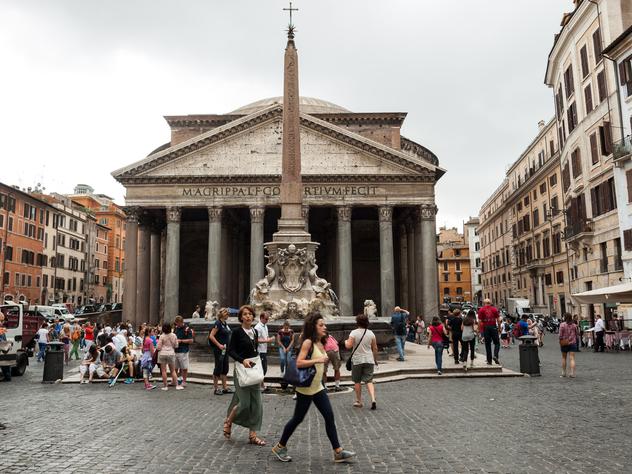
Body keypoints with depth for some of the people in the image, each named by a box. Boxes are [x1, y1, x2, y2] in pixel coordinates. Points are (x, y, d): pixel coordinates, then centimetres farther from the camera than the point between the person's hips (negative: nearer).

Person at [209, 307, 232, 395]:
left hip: (225, 349, 9)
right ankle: (216, 388, 8)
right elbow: (211, 336, -19)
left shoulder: (225, 324, 12)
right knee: (218, 368, -1)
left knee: (225, 369, 12)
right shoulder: (218, 323, -13)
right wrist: (219, 345, -21)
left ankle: (225, 388, 19)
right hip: (219, 350, -9)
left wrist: (228, 346, 14)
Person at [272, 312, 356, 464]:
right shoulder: (308, 342, -15)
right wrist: (318, 360, -26)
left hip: (318, 388, 8)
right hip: (305, 388, -8)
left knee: (329, 416, 2)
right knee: (298, 418, 5)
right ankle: (280, 447, 23)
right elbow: (299, 363, -24)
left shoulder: (320, 344, 9)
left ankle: (338, 452, 6)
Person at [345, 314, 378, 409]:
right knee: (369, 381, 5)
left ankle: (358, 401, 20)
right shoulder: (371, 333, 1)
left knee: (357, 382, 12)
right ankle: (373, 399, -12)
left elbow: (348, 346, -17)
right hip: (369, 360, 3)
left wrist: (346, 342, 5)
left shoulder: (354, 333, -10)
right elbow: (375, 348, 6)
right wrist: (375, 360, 18)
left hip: (357, 360, -2)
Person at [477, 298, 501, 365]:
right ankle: (495, 356, -12)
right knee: (497, 343, 10)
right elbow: (498, 320, 2)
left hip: (486, 328, 0)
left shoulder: (481, 310, 0)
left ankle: (489, 361, 7)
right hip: (493, 327, 0)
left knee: (488, 344, 6)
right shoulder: (494, 309, 3)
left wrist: (479, 329, 1)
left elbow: (479, 321, -5)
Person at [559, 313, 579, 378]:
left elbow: (560, 335, -11)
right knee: (572, 358, -1)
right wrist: (576, 341, 17)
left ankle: (564, 373, 20)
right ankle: (572, 373, -9)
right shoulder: (574, 325, 1)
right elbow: (577, 334, 6)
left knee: (564, 358, 14)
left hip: (564, 344, -1)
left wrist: (560, 342, -2)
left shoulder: (562, 325, -9)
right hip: (573, 343, 2)